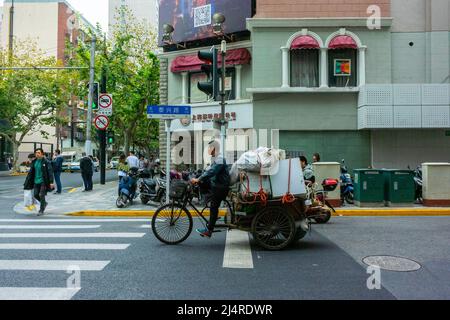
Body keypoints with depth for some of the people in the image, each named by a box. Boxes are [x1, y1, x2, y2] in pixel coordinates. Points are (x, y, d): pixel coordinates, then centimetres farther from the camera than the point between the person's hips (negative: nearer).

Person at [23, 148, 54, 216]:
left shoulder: (46, 162, -10)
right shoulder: (34, 162, 7)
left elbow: (50, 172, -13)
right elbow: (31, 172, 11)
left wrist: (51, 182, -18)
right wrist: (27, 182, 9)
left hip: (43, 181, -6)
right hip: (36, 181, 6)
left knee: (41, 195, -6)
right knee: (36, 195, 8)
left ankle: (41, 210, 6)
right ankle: (44, 203, 34)